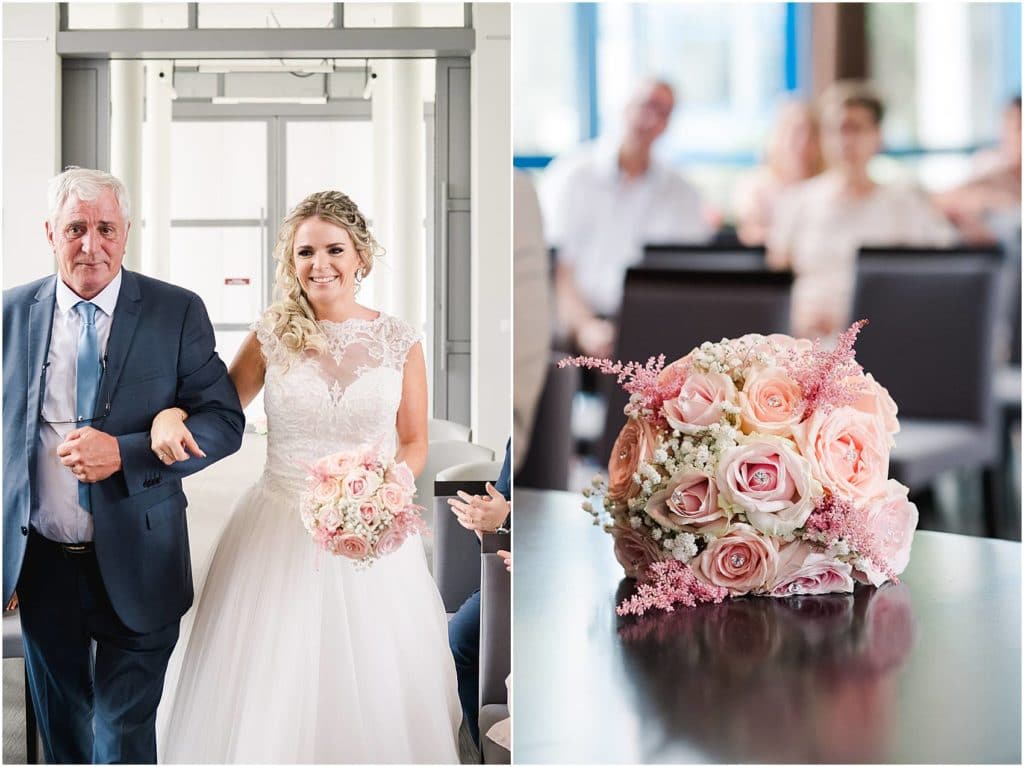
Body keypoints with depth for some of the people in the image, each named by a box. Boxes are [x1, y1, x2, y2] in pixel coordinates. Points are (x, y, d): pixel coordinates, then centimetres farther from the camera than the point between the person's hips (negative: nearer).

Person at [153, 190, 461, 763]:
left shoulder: (399, 340, 0)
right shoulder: (272, 336, 0)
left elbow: (415, 443, 7)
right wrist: (170, 416, -13)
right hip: (279, 533, 0)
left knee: (372, 684, 5)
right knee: (269, 689, 3)